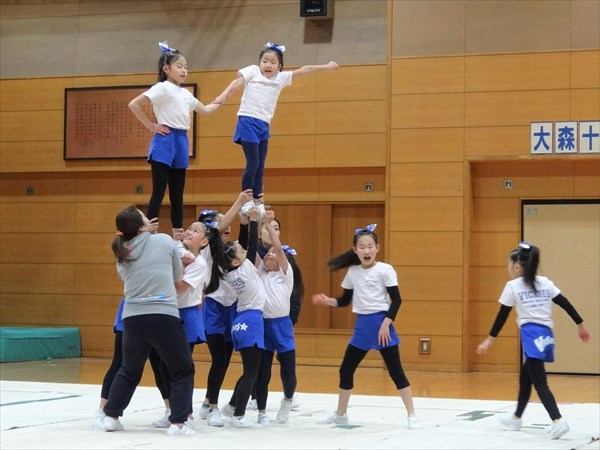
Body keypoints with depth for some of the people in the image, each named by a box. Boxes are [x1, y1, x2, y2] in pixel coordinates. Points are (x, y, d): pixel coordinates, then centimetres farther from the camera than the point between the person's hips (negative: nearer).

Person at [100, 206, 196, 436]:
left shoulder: (122, 253, 8)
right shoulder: (165, 241, -2)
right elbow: (177, 275, 10)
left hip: (133, 318, 4)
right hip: (164, 317, -4)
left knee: (129, 371, 24)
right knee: (183, 370, 10)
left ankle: (111, 416, 26)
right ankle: (178, 422, 3)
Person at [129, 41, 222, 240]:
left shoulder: (185, 93, 16)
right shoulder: (162, 88, -7)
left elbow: (205, 110, 32)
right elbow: (134, 105, -16)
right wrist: (151, 126, -13)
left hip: (181, 142, 8)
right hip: (165, 142, -8)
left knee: (177, 194, 10)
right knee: (159, 193, -9)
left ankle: (178, 235, 15)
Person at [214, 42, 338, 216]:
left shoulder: (281, 78, 12)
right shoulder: (252, 71, 1)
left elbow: (303, 70, 18)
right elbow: (237, 82, -13)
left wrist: (326, 66, 23)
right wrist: (224, 95, -30)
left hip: (264, 126, 5)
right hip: (247, 122, -5)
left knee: (260, 166, 7)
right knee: (253, 163, -11)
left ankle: (257, 202, 12)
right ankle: (245, 201, -5)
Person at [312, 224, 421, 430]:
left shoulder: (385, 270, -8)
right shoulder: (353, 272, 7)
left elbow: (396, 300, -10)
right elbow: (345, 300, 14)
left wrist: (386, 323, -18)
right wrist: (327, 300, -5)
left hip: (381, 323, -6)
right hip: (362, 325, 6)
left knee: (395, 371, -5)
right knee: (346, 370, 10)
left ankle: (412, 415, 1)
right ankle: (340, 414, 24)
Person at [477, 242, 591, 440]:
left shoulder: (512, 286, -2)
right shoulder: (545, 282, 13)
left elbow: (502, 316, 0)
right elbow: (566, 304, 11)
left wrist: (490, 339, 8)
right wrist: (580, 325, 18)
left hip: (531, 335, -7)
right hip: (546, 335, 7)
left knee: (539, 382, -9)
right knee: (525, 378, 21)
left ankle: (558, 420, -24)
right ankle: (516, 418, 31)